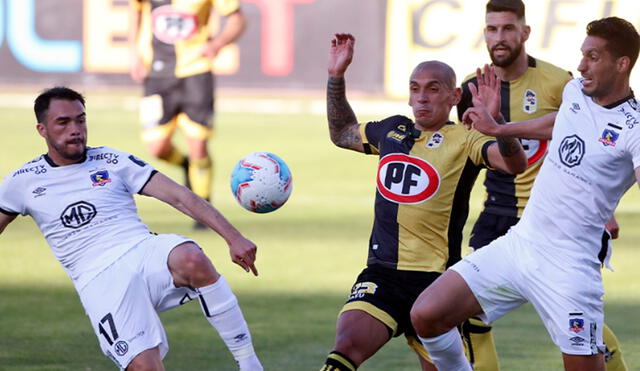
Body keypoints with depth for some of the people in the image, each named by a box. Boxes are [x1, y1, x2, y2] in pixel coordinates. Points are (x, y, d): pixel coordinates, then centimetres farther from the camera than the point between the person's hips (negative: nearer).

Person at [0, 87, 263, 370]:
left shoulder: (113, 162, 9)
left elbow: (179, 197, 2)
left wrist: (233, 237, -10)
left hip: (147, 254, 1)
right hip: (101, 281, -1)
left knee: (192, 259, -37)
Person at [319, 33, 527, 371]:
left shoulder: (463, 141, -4)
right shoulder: (392, 131, 13)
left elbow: (515, 163, -23)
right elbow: (342, 133, 34)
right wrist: (336, 77, 26)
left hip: (434, 280, -3)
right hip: (381, 274, 3)